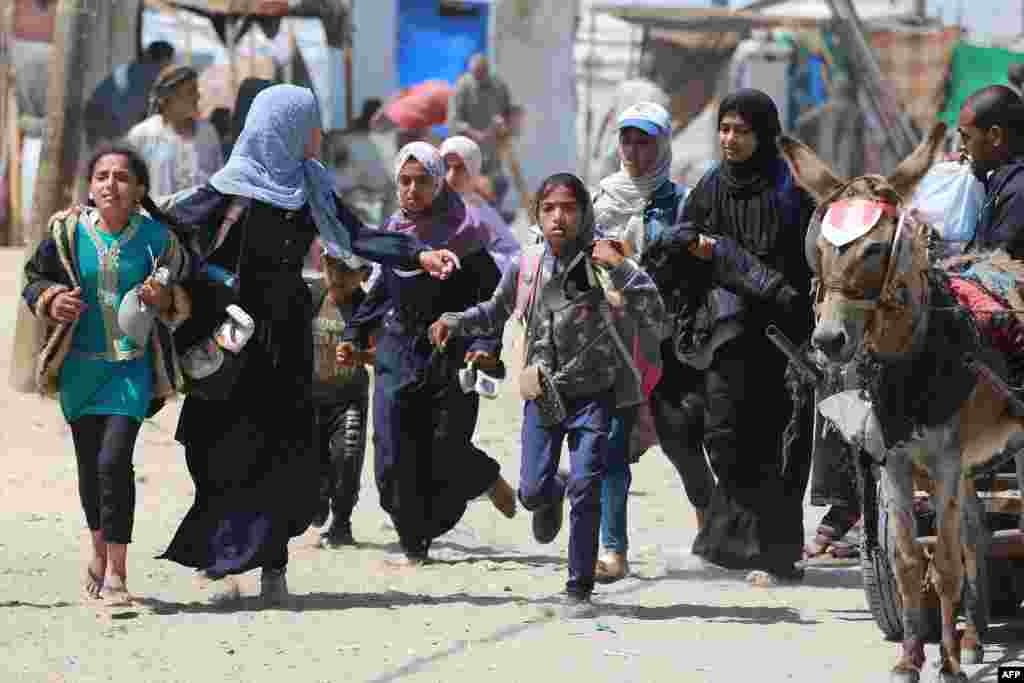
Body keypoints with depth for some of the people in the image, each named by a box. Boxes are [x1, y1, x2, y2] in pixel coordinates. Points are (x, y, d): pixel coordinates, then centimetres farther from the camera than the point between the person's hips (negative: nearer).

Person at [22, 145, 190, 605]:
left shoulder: (156, 238, -4)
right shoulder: (67, 232, -3)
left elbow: (185, 298, 6)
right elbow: (34, 279, 10)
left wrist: (164, 299, -16)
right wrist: (52, 300, -11)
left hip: (133, 364, -2)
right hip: (80, 364, 2)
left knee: (114, 460, -16)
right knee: (89, 463, 12)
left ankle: (116, 571, -8)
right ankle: (99, 547, 38)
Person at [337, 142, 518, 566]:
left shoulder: (462, 235, -8)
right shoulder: (393, 232, 6)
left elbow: (492, 298, -9)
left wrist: (486, 345, -22)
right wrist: (355, 335, 13)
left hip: (452, 356, -4)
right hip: (398, 356, 4)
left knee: (446, 455, -4)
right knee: (394, 458, -6)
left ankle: (488, 479, 31)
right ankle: (413, 547, 5)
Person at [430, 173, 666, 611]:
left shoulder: (599, 264, -12)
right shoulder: (527, 266, -2)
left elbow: (654, 319, -19)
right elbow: (495, 313, 18)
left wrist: (620, 269, -29)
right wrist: (455, 322, 0)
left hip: (592, 396, -3)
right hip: (542, 394, 3)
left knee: (585, 489, -11)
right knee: (532, 491, 3)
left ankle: (579, 587, 2)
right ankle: (552, 495, 42)